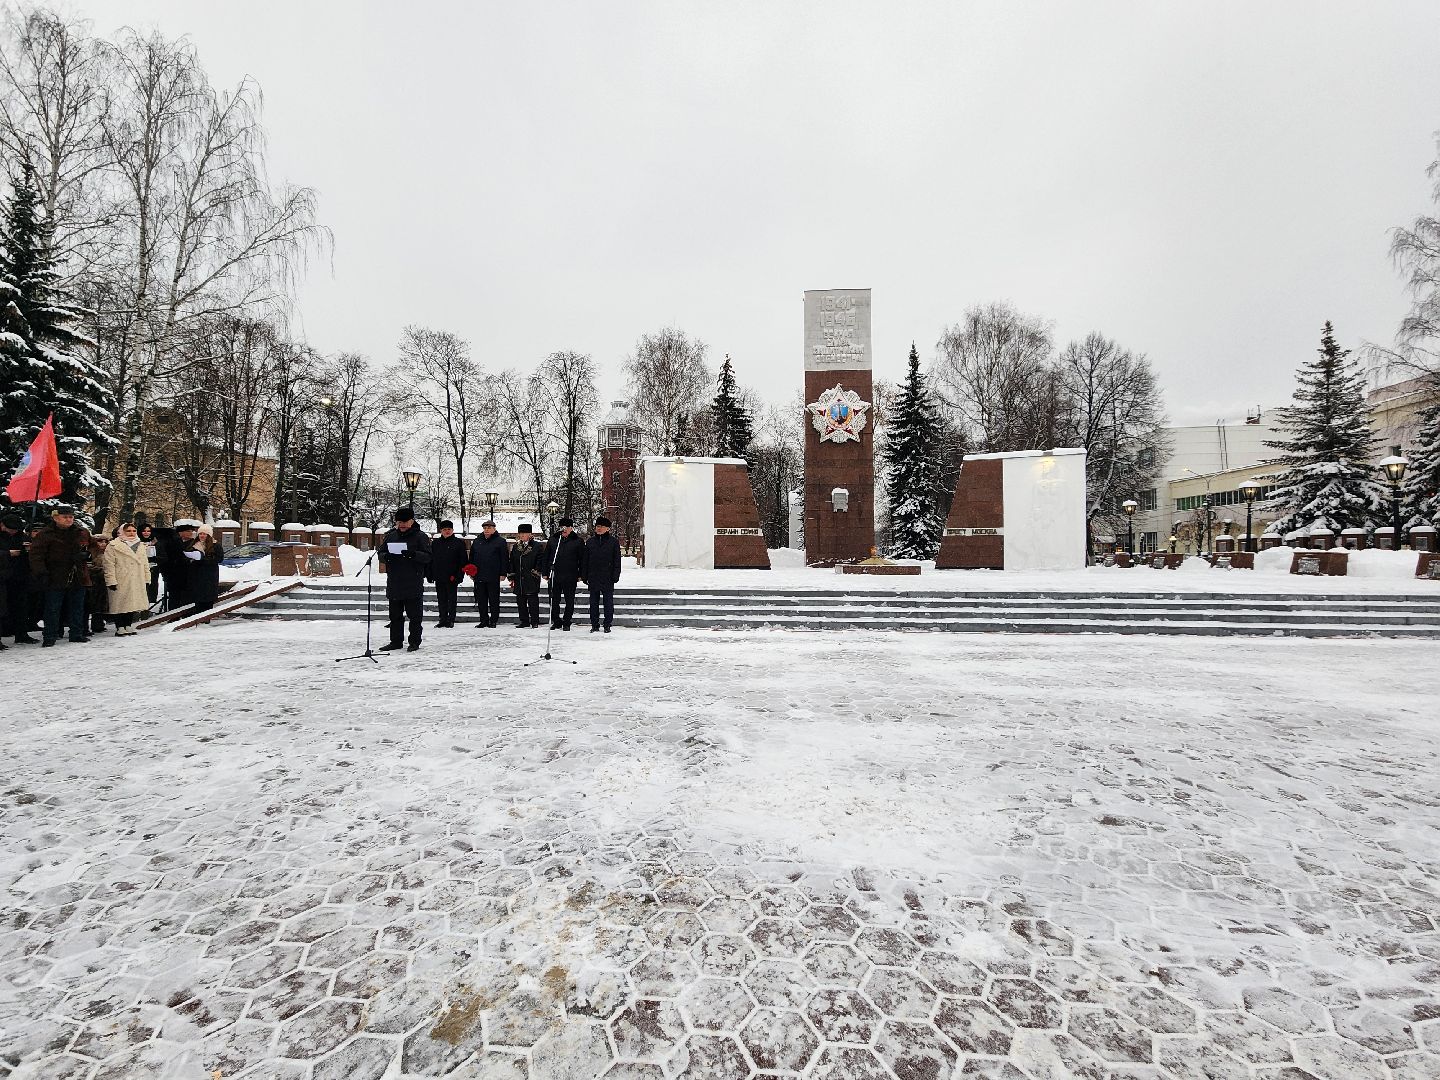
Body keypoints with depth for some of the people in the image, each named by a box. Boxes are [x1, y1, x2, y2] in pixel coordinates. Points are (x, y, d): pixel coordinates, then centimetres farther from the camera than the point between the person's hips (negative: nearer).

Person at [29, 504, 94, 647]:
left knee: (77, 608, 10)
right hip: (55, 579, -4)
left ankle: (77, 634, 18)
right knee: (52, 609, 1)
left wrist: (84, 555, 1)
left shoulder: (82, 533, 9)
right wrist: (41, 574, -17)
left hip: (78, 578, 4)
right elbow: (36, 555, -8)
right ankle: (50, 637, 9)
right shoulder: (46, 534, -4)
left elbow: (88, 549, 24)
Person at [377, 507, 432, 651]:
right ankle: (396, 641, 22)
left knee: (415, 615, 1)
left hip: (414, 583, -5)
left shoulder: (420, 536, -2)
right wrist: (386, 556, -10)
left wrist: (413, 554, -26)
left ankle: (414, 641, 10)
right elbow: (381, 553, 14)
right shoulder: (390, 536, 12)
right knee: (395, 615, 12)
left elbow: (427, 557, -8)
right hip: (394, 582, 5)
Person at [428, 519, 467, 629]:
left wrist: (459, 576, -10)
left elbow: (463, 561, -2)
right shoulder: (435, 543, 11)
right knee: (441, 599, 9)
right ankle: (443, 619, 16)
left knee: (451, 599, 3)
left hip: (452, 577, -4)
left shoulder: (459, 543, 0)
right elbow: (430, 559, 13)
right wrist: (430, 575, 6)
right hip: (439, 577, 4)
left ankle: (451, 620, 8)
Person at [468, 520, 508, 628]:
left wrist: (503, 573, -9)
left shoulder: (500, 541, 0)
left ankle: (494, 620, 9)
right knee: (481, 600, 8)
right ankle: (484, 620, 16)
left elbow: (504, 558, -3)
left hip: (493, 577, -5)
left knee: (494, 600, 1)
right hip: (479, 576, 5)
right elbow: (472, 557, 19)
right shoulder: (477, 541, 14)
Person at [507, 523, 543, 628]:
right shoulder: (515, 547, 13)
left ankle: (534, 621, 3)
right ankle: (524, 621, 17)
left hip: (531, 579, -5)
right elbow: (512, 563, 13)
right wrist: (512, 577, 8)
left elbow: (541, 560, 0)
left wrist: (536, 572, -8)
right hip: (519, 579, 5)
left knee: (533, 601, -4)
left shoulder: (536, 546, -1)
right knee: (521, 601, 8)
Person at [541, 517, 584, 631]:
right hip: (554, 576, 3)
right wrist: (545, 572, 7)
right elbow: (546, 557, 13)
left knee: (569, 601, 4)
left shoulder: (578, 541, 1)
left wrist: (580, 575, -2)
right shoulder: (553, 539, 9)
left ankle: (566, 622, 16)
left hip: (570, 577, -2)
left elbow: (582, 559, 3)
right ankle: (556, 622, 21)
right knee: (554, 600, 8)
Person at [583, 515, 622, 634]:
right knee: (593, 602, 7)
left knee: (608, 602, 3)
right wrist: (584, 576, 6)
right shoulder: (590, 542, 9)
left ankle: (607, 625, 11)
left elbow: (617, 560, 0)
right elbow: (585, 561, 12)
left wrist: (615, 575, -7)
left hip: (608, 578, -3)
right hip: (593, 578, 3)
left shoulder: (613, 542, 1)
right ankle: (594, 625, 15)